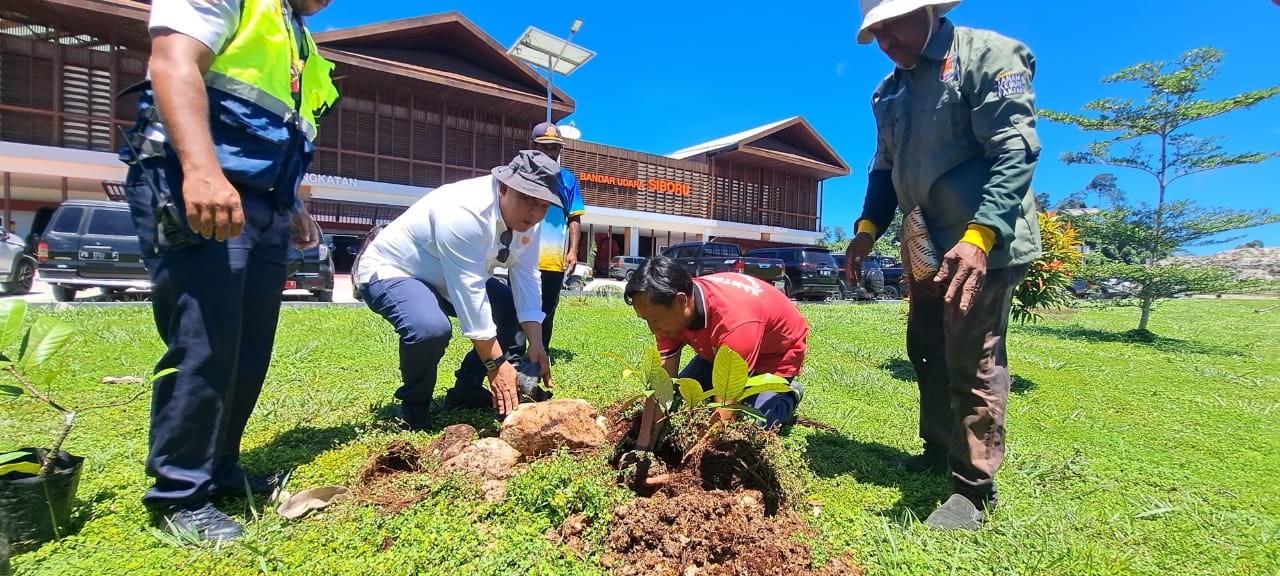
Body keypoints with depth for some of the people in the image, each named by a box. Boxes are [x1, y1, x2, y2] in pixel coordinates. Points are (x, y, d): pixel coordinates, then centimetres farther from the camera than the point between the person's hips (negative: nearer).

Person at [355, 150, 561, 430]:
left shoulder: (527, 218, -11)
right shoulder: (463, 211, -35)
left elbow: (526, 280, -12)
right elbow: (469, 294, -37)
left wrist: (536, 344, -20)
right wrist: (495, 363, -33)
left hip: (456, 278, 8)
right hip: (391, 272, -8)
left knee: (520, 311, -2)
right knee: (431, 328, -36)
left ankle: (468, 387, 11)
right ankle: (413, 404, -5)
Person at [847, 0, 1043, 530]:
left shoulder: (988, 56, -9)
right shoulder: (889, 91, 13)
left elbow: (1015, 151, -18)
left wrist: (980, 236, -29)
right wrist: (868, 226, 2)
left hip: (984, 246, -8)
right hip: (927, 249, 8)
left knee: (972, 360, -5)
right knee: (925, 350, 15)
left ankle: (975, 488, 9)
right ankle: (939, 449, 34)